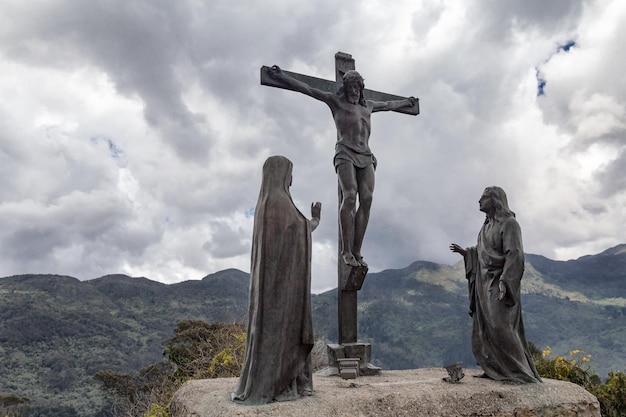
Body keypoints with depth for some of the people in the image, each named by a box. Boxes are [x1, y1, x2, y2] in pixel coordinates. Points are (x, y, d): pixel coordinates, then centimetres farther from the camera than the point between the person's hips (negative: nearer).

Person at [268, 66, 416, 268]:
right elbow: (308, 89, 13)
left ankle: (357, 252, -15)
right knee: (350, 196, -23)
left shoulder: (368, 106, 30)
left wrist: (406, 102, 60)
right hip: (346, 153, -5)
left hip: (366, 156, 5)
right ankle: (346, 251, -22)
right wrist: (282, 76, 9)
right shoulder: (336, 101, 16)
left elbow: (389, 105, 47)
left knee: (366, 199, -13)